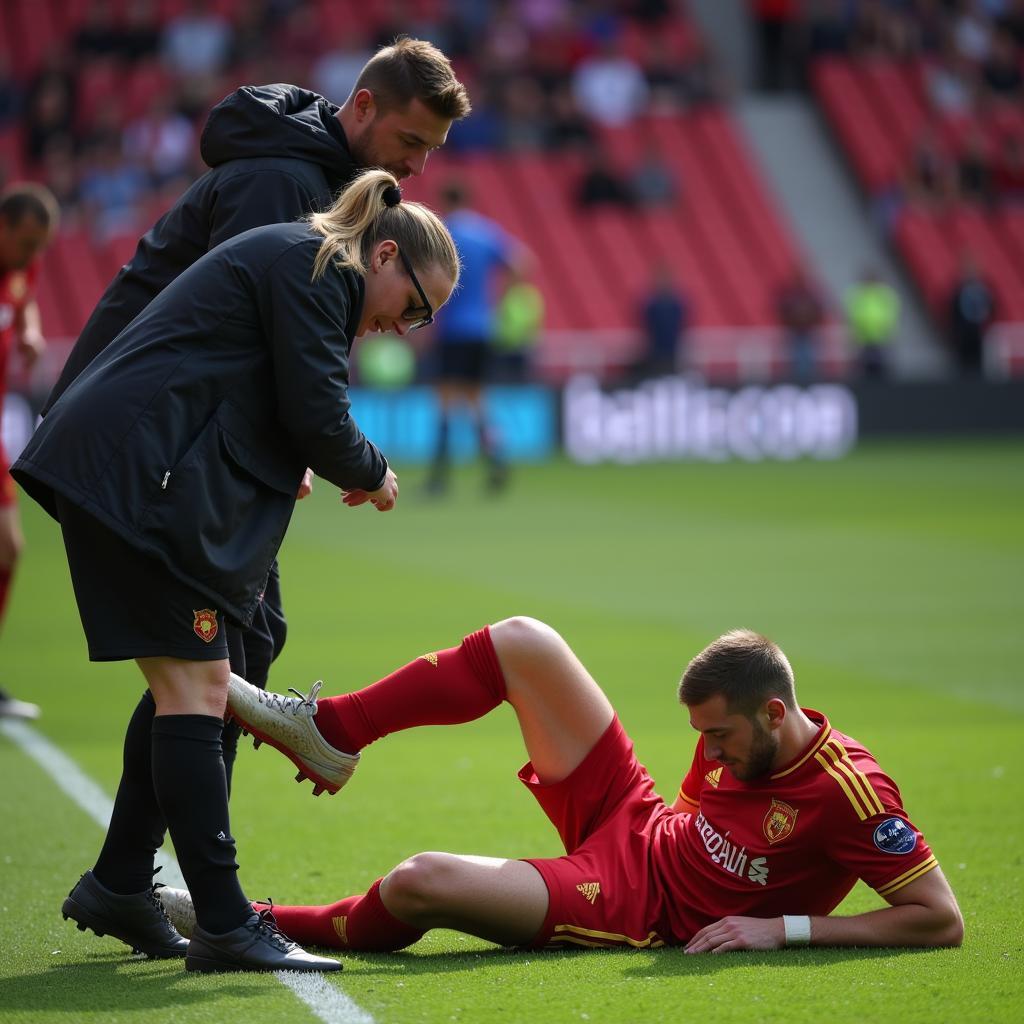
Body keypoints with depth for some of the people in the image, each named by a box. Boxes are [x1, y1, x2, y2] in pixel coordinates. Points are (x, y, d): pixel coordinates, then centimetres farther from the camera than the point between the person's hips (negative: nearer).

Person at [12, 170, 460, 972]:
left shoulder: (296, 261, 25)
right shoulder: (316, 268, -7)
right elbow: (315, 417, -13)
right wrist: (373, 475, 4)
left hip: (120, 472, 11)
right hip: (135, 475, -11)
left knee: (189, 686, 16)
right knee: (194, 686, -11)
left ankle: (119, 886, 24)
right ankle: (224, 927, -11)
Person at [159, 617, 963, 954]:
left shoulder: (848, 793, -25)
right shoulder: (745, 732, -3)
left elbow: (942, 920, -27)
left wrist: (783, 927, -28)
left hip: (633, 906, -8)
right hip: (629, 817, 8)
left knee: (419, 884, -25)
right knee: (520, 644, -2)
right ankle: (328, 733, 10)